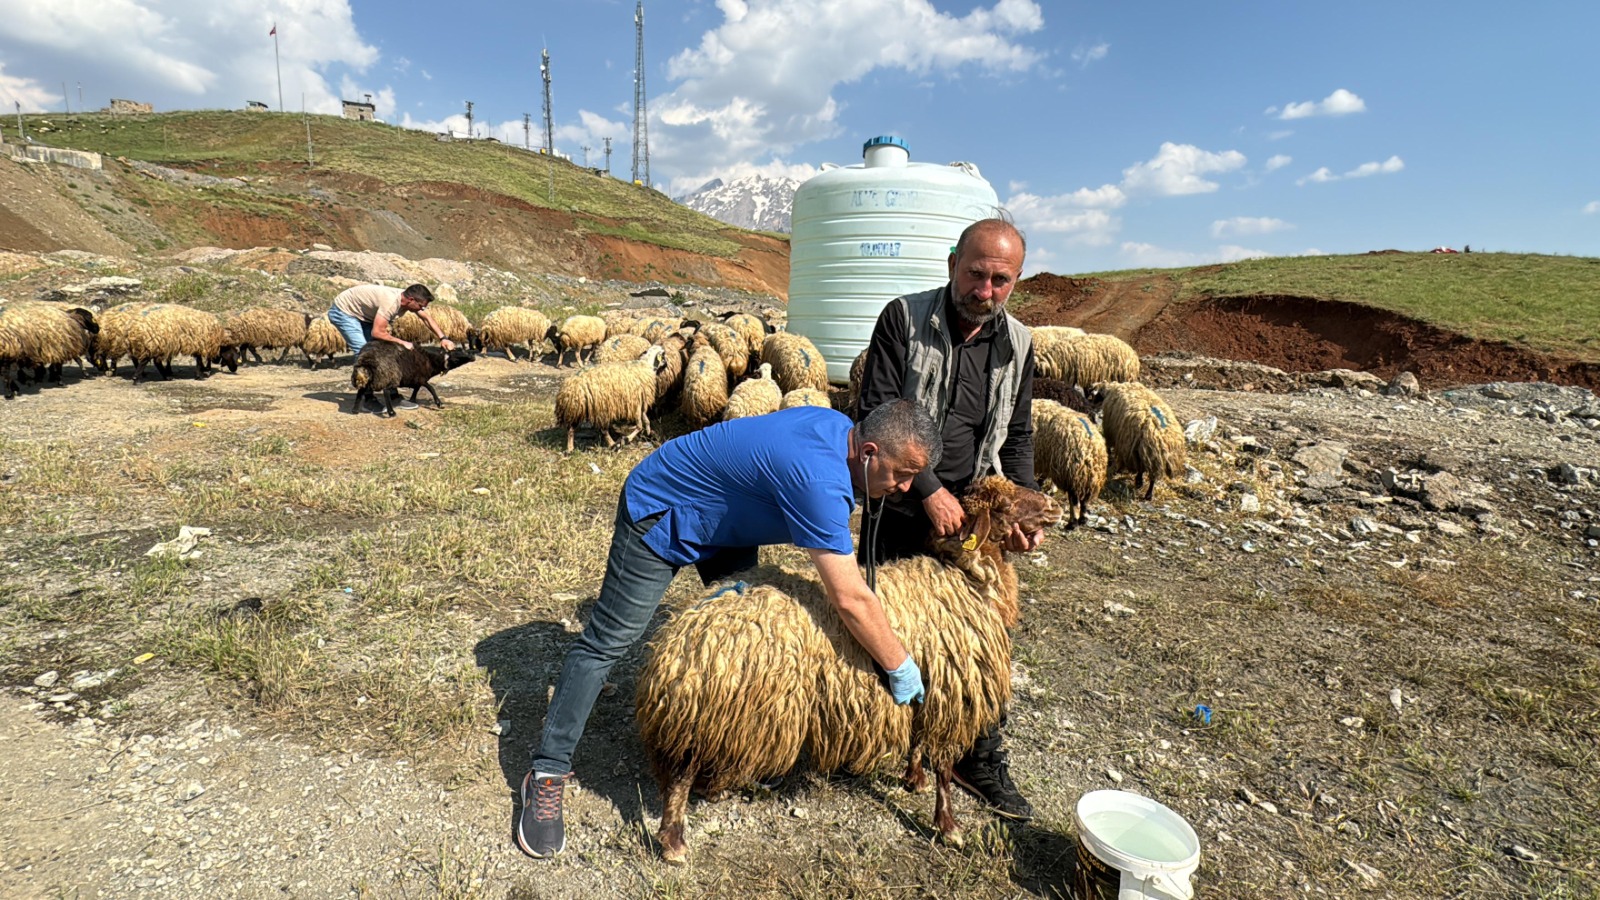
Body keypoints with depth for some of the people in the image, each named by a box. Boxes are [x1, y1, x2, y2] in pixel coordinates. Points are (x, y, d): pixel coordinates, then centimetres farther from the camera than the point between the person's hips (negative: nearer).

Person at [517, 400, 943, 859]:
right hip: (658, 516, -9)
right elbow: (851, 601, -36)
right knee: (607, 643, -4)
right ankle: (547, 773, 6)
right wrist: (901, 668, -23)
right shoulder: (819, 481, -37)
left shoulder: (838, 425, -9)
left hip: (723, 514, 10)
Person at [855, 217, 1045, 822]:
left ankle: (981, 761, 28)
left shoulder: (1017, 343, 2)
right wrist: (929, 489, -20)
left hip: (972, 512, 3)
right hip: (901, 507, -2)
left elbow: (1017, 436, 9)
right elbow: (877, 412, -17)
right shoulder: (903, 319, -11)